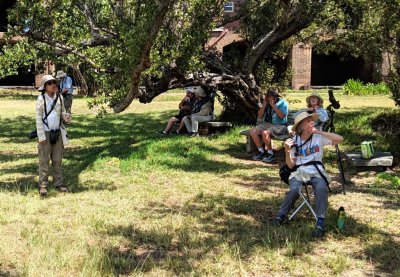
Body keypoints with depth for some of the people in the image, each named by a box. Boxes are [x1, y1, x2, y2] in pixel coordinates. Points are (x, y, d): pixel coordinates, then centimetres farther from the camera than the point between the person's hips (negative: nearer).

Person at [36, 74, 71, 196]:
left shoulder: (59, 97, 2)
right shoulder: (41, 99, -10)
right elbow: (38, 118, -10)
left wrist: (66, 117, -11)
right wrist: (41, 136, -13)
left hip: (57, 132, 5)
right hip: (45, 132, -4)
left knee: (57, 159, 9)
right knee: (44, 160, -2)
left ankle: (58, 183, 17)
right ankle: (43, 185, 4)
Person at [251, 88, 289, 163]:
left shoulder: (283, 103, -4)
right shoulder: (267, 103, 10)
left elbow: (282, 115, -21)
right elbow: (260, 116, 7)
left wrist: (273, 105, -18)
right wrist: (264, 104, -4)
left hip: (279, 126, -6)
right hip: (267, 124, 7)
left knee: (265, 133, -33)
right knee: (253, 131, -14)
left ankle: (270, 154, -18)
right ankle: (261, 151, -3)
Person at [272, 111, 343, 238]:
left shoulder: (319, 137, 0)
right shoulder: (294, 141, 3)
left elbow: (340, 139, -13)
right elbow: (291, 165, 2)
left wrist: (319, 132, -14)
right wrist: (287, 151, -16)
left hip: (317, 172, 0)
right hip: (299, 172, 0)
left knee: (321, 188, -34)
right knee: (294, 190, -31)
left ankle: (320, 222, -27)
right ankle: (281, 215, -8)